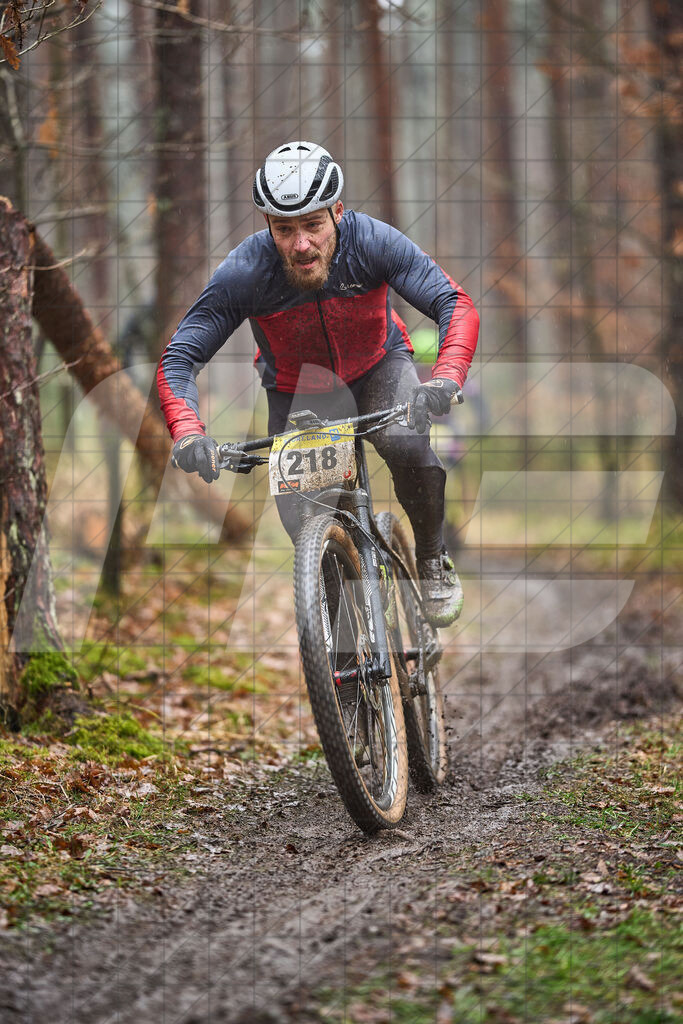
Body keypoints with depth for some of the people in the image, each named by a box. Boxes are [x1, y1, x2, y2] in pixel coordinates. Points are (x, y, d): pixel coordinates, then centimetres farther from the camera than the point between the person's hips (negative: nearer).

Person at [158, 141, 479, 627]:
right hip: (296, 390, 1)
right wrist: (188, 432, -48)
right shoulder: (244, 273, -31)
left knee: (407, 446, -30)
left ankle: (434, 562, -4)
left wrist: (447, 378, -53)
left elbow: (457, 304, -33)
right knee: (300, 520, -11)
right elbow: (178, 360, -29)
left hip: (377, 366, -1)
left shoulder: (373, 241, -31)